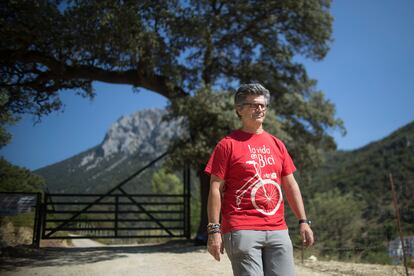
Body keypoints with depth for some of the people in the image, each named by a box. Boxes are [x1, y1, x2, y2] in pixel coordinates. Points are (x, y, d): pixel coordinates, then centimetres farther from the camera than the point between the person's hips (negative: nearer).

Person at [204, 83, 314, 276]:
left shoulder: (276, 144, 15)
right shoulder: (228, 144, -1)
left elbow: (290, 185, 17)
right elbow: (216, 189, -4)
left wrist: (303, 221, 11)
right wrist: (214, 229, -10)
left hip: (278, 230, 5)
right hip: (241, 231, -5)